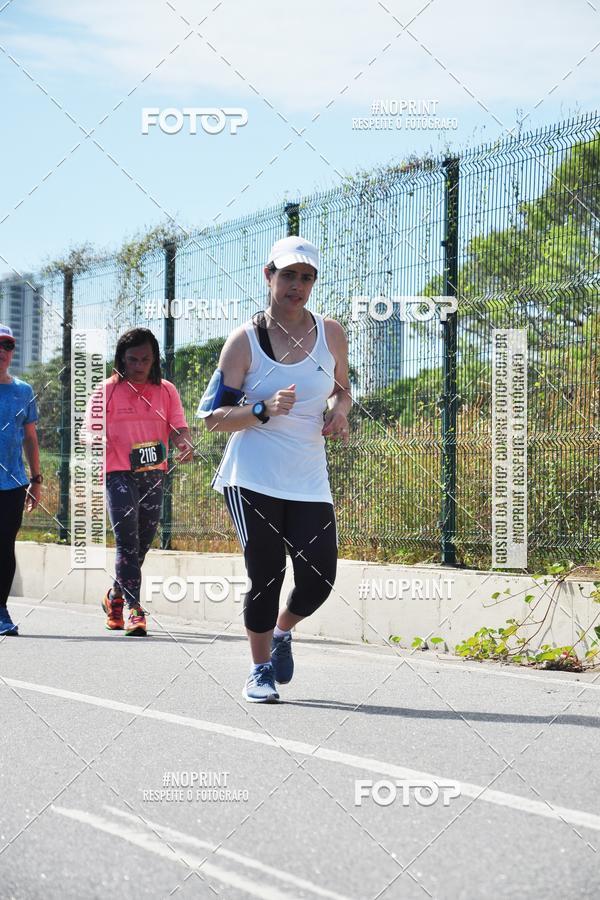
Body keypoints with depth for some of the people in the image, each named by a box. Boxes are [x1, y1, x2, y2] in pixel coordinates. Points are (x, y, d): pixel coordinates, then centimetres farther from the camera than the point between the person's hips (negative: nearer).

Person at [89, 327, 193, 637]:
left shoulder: (166, 391, 7)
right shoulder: (108, 390, -1)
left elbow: (178, 427, 2)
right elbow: (91, 429, -2)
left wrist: (185, 444, -21)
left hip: (154, 475, 4)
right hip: (119, 474, -4)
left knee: (143, 542, 12)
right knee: (128, 541, -13)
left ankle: (115, 596, 33)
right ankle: (134, 610, -14)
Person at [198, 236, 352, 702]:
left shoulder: (331, 334, 5)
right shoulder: (244, 340, -5)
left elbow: (342, 388, 23)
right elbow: (212, 417, -5)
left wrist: (339, 411, 0)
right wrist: (263, 410, -21)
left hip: (310, 480, 3)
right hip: (253, 479, -3)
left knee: (319, 581, -3)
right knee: (266, 576, -4)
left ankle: (282, 633, 29)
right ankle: (260, 669, 17)